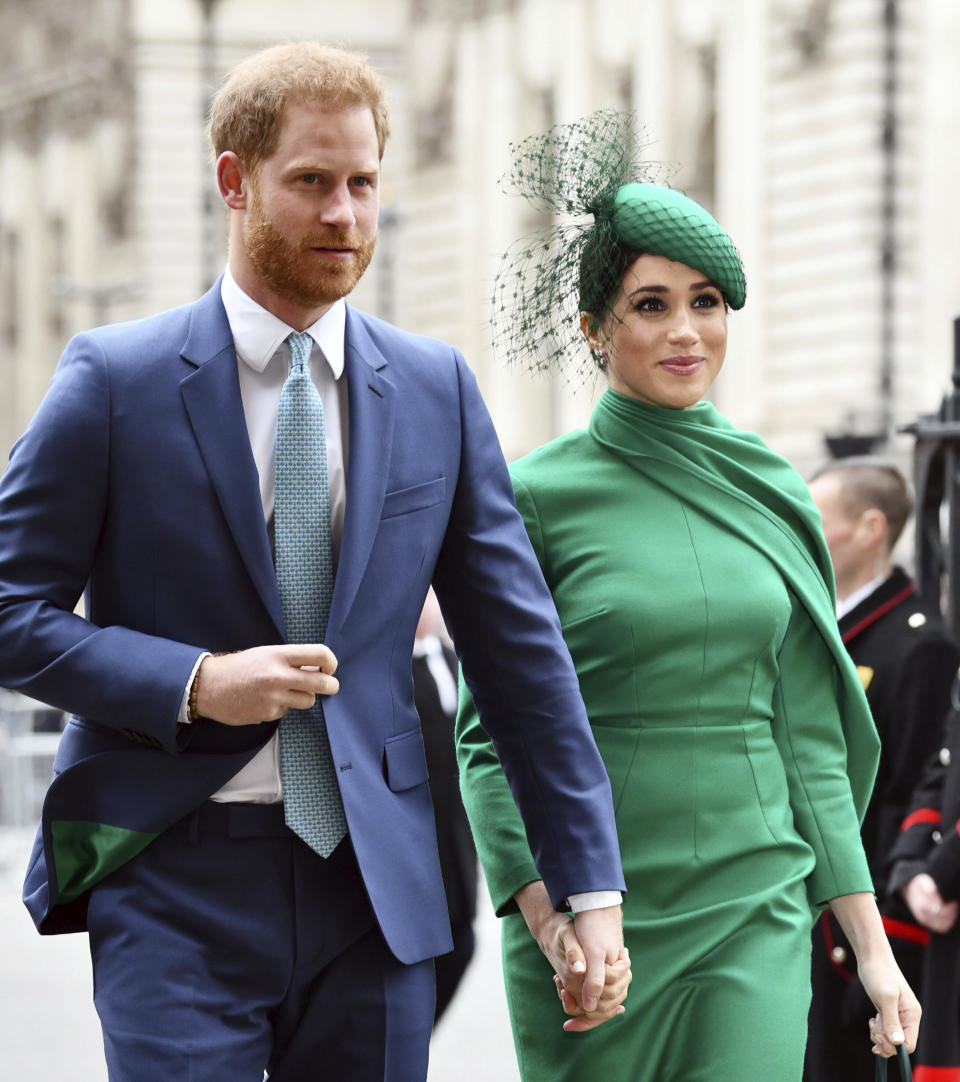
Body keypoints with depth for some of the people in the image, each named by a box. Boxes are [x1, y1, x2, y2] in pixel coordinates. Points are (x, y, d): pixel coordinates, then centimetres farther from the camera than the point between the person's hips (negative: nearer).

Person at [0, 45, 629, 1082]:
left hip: (373, 881, 3)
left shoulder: (436, 389, 8)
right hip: (175, 883, -3)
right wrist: (194, 684, -15)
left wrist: (590, 883, 6)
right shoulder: (116, 379, -1)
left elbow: (517, 644, 9)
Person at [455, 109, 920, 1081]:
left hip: (755, 919, 2)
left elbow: (809, 738, 12)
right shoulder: (536, 497, -2)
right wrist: (554, 924, -14)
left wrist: (870, 943, 8)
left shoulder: (771, 493, 8)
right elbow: (490, 736, -3)